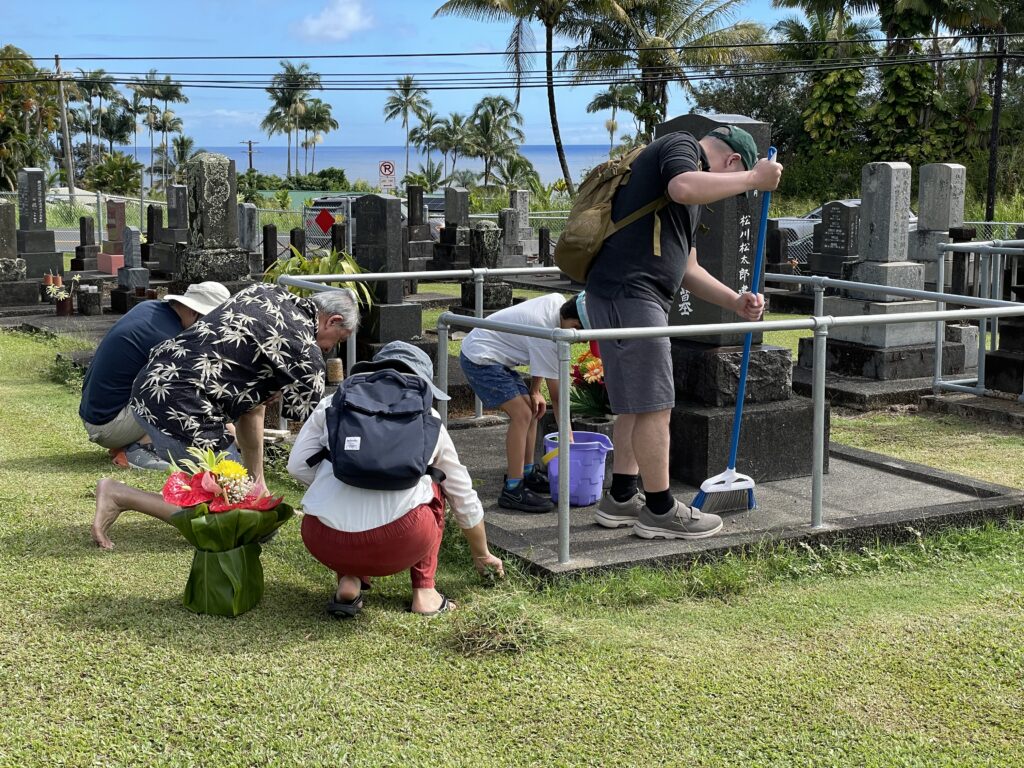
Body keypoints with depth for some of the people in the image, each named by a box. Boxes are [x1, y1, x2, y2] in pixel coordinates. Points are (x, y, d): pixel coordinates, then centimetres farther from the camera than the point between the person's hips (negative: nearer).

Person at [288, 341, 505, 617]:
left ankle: (348, 581, 14)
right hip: (399, 544, -1)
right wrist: (482, 555, 47)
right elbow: (463, 496, 31)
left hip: (324, 544, 1)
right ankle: (424, 590, 22)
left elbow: (298, 466, 10)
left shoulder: (334, 403, 20)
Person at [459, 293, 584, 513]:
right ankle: (512, 490, -17)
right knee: (522, 414, -19)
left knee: (532, 410, 12)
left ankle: (528, 473, 24)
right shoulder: (547, 337, -28)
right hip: (479, 358, -10)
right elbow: (556, 396, -20)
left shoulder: (557, 302, -3)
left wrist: (534, 391, 7)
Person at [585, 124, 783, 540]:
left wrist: (736, 302, 17)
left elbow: (688, 268, 28)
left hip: (631, 297, 11)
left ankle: (620, 499, 24)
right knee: (653, 404, -5)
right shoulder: (681, 145, -1)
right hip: (629, 292, -11)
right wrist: (753, 178, -16)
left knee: (637, 404, 16)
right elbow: (684, 188, -26)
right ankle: (660, 510, 3)